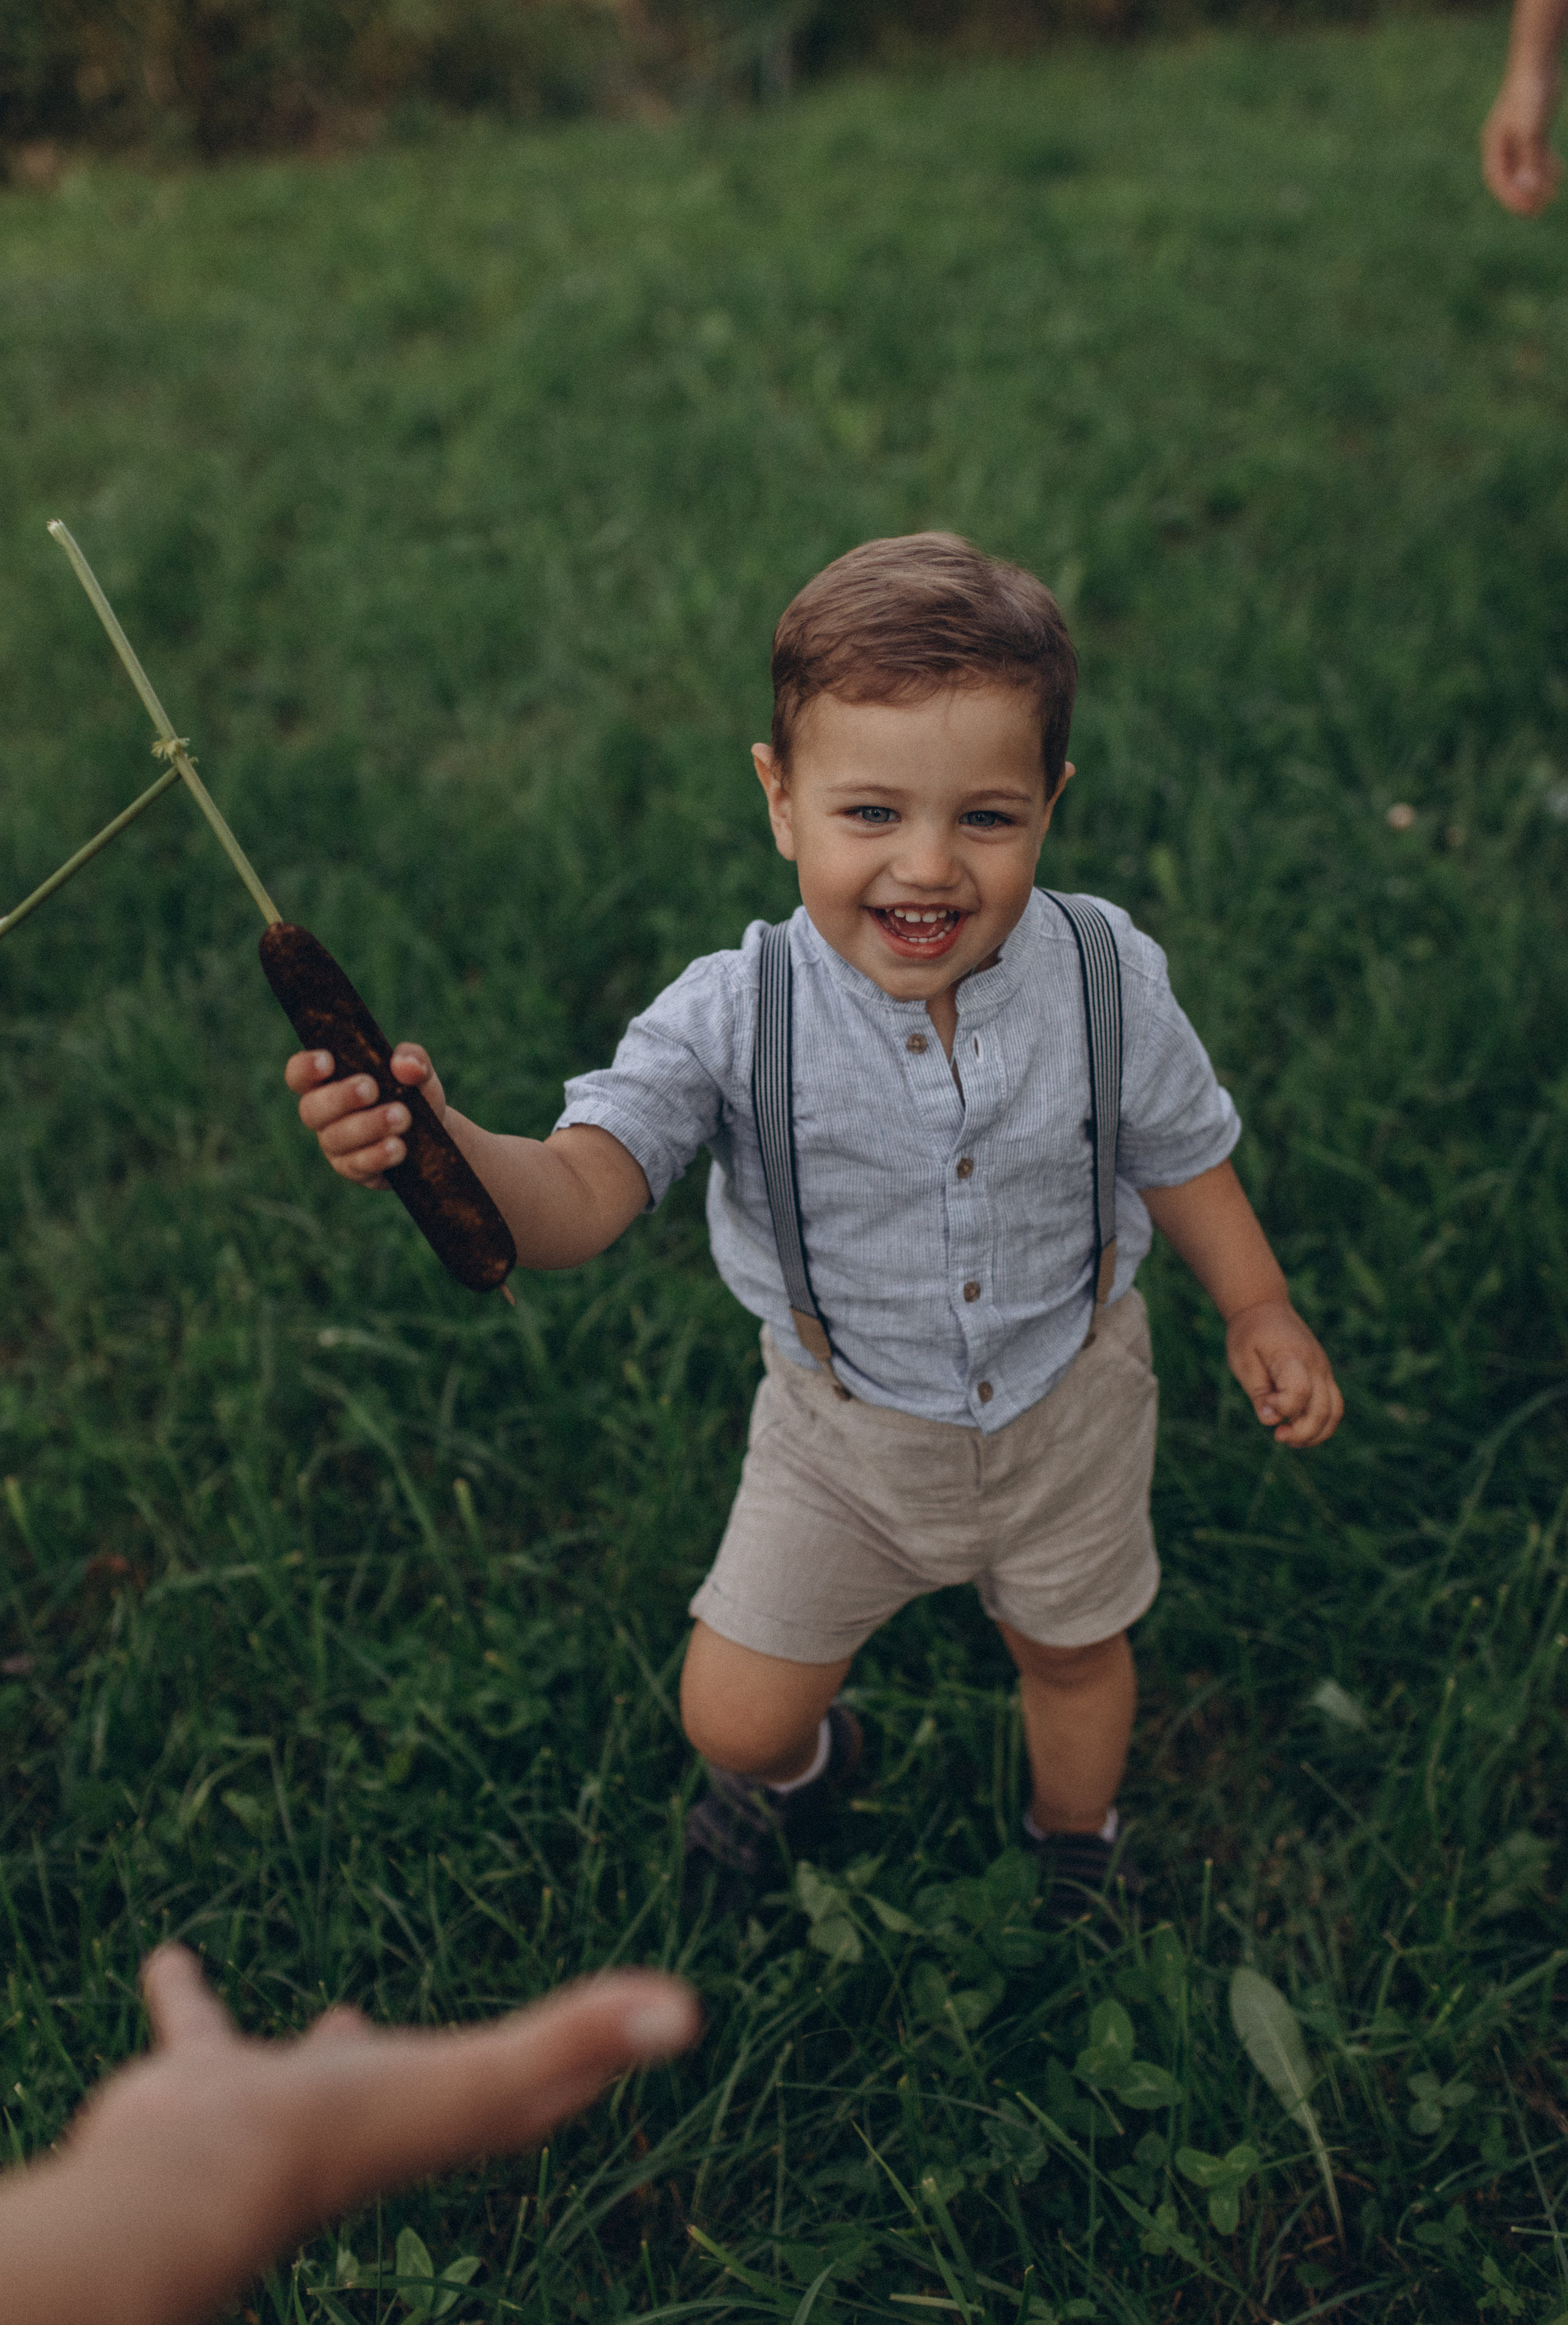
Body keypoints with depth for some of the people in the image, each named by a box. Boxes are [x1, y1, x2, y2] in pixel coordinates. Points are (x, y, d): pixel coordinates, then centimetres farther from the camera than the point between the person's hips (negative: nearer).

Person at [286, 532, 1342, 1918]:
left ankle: (1077, 1839, 63)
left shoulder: (1107, 980, -22)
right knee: (733, 1719, 9)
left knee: (1072, 1648, 27)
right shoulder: (732, 1020, -30)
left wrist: (1260, 1312, -3)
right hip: (846, 1432, -1)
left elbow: (1179, 1153, -3)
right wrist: (437, 1143, -57)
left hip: (1068, 1401, 1)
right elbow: (578, 1196, -38)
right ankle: (802, 1762, 52)